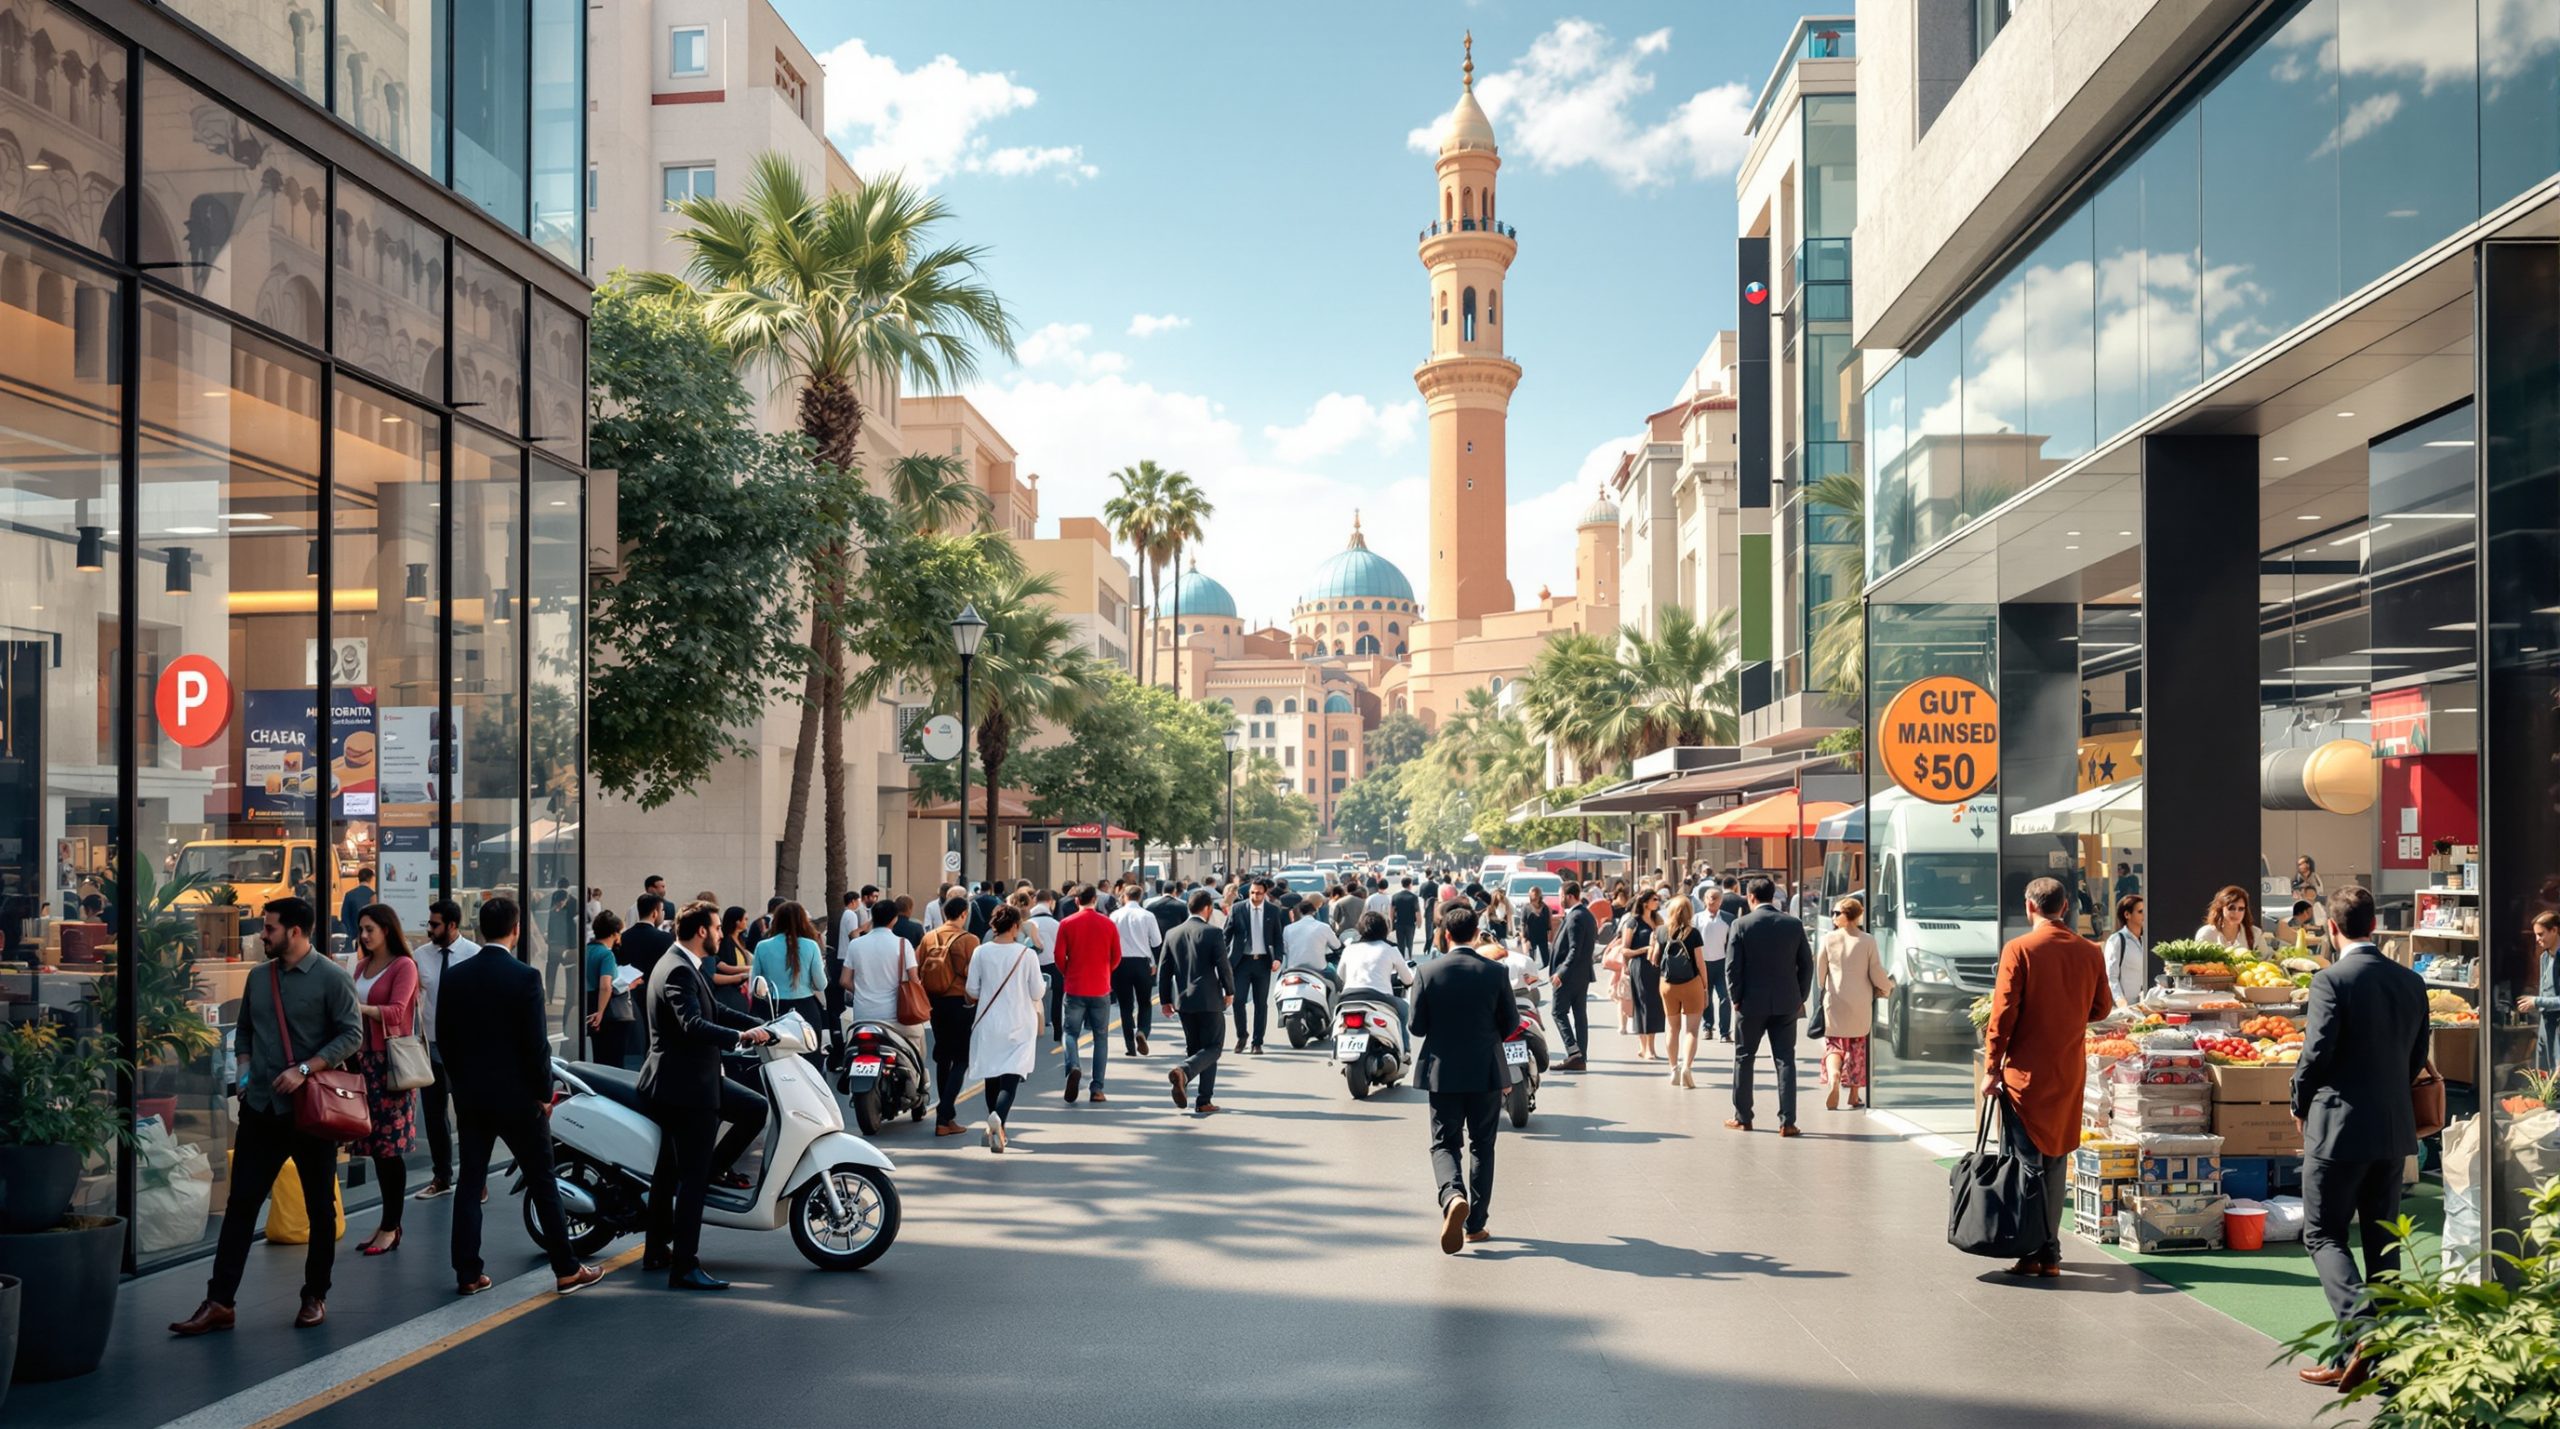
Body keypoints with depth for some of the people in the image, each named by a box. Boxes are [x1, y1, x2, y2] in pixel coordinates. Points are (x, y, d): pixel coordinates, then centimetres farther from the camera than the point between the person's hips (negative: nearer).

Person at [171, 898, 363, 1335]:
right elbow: (245, 1031, 21)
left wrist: (304, 1069, -20)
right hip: (261, 1107, 5)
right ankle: (219, 1301, 3)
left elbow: (352, 1034, -13)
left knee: (320, 1206, 8)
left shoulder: (331, 978, -9)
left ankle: (315, 1297, 20)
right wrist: (245, 1067, 4)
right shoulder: (257, 977, 9)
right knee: (241, 1203, 1)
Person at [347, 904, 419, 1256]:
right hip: (364, 1059, 7)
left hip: (390, 1061, -7)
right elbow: (357, 1010, 19)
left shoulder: (404, 965, -6)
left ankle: (391, 1227, -1)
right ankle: (388, 1222, 15)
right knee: (375, 1146, 7)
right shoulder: (362, 966, 15)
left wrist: (359, 1008, -31)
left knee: (390, 1147, -5)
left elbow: (395, 1011, -17)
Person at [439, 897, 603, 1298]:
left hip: (470, 1096, 4)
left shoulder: (455, 978, 1)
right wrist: (544, 1093, -4)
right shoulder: (525, 976, -15)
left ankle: (468, 1273, 10)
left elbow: (444, 1039, 7)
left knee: (470, 1184, 10)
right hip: (517, 1096, -4)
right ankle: (566, 1271, 9)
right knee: (543, 1184, 4)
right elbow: (536, 1043, -15)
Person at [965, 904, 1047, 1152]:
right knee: (1011, 1078, -5)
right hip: (1019, 1025, -3)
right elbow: (1037, 992, -5)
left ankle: (995, 1129, 27)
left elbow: (972, 992, 0)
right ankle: (998, 1118, -31)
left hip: (988, 1024, 3)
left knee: (992, 1077, 16)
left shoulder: (981, 953, -4)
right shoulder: (1027, 955, -9)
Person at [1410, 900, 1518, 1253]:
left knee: (1444, 1144, 9)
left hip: (1443, 1073, 0)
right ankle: (1475, 1223, 14)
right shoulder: (1495, 972, -7)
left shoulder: (1428, 972, -8)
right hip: (1486, 1072, 1)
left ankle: (1453, 1196, -20)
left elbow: (1417, 1026, -6)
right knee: (1482, 1146, 13)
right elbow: (1511, 1025, -1)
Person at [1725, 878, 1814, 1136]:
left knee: (1743, 1059, 12)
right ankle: (1787, 1122, -1)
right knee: (1785, 1060, 4)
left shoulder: (1741, 925, -8)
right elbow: (1806, 964, 3)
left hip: (1751, 1003, -2)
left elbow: (1732, 966, -9)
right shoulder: (1794, 924, 0)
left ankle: (1742, 1118, 17)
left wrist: (1736, 999, 1)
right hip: (1786, 1004, 2)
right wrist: (1800, 998, 10)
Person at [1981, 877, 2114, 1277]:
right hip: (2070, 1072, 4)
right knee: (2056, 1160, 13)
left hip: (2026, 1072, -4)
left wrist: (1991, 1068, -7)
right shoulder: (2090, 952, 2)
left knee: (2026, 1162, 3)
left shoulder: (2019, 950, -10)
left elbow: (2004, 1012, -12)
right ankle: (2050, 1252, 16)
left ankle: (2032, 1251, 0)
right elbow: (2101, 1007, 12)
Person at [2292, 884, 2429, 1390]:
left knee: (2323, 1234, 2)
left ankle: (2359, 1333, -16)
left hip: (2340, 1126, -6)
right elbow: (2417, 1057, 11)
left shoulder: (2333, 980, -15)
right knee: (2382, 1238, 13)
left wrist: (2300, 1107, -1)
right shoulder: (2411, 982, 5)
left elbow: (2316, 1053, -17)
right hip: (2395, 1127, 7)